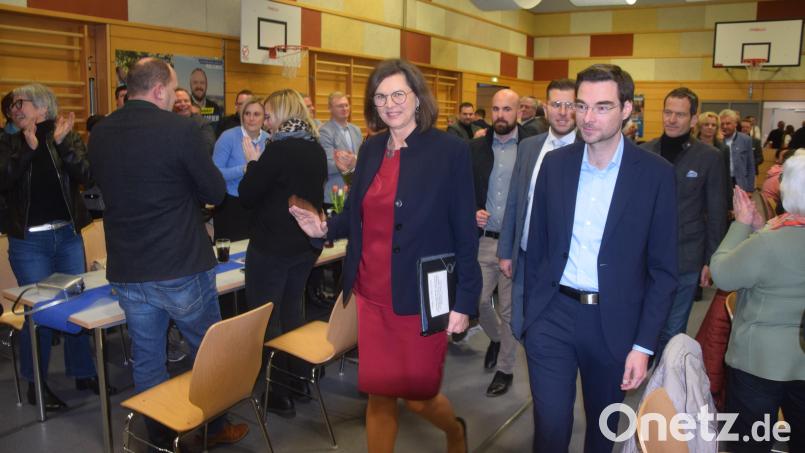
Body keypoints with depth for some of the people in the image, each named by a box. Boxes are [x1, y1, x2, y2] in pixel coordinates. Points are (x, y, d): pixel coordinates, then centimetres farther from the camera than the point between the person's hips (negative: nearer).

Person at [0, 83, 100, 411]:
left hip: (68, 236, 1)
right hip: (28, 242, -1)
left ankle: (83, 373, 25)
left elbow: (86, 176, -12)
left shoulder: (69, 137, 2)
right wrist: (28, 149, -21)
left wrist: (62, 143, -21)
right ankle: (36, 384, 18)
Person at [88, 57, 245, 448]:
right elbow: (216, 192, -9)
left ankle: (160, 437, 29)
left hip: (127, 272, 5)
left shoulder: (100, 134, 2)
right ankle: (214, 428, 28)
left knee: (146, 360, 15)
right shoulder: (179, 129, -16)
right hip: (181, 269, -5)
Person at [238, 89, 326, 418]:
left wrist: (253, 163, -1)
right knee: (292, 310, 20)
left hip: (272, 245, -8)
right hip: (307, 243, 8)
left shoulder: (278, 149, -20)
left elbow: (247, 196, -16)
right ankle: (298, 379, 31)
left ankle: (278, 394, 10)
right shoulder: (317, 150, 6)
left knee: (265, 317, 4)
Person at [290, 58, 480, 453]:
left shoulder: (450, 150, -9)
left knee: (417, 394, 9)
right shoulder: (371, 149, 7)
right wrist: (324, 228, -8)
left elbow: (465, 232, -9)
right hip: (371, 293, 5)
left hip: (421, 296, -4)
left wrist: (464, 302, -11)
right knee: (378, 393, 13)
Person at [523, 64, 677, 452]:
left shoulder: (656, 173, -7)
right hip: (552, 316, 1)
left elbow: (663, 269, -5)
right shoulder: (555, 163, 0)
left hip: (614, 322, -1)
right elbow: (537, 246, 7)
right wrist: (530, 311, 8)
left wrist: (644, 344, -9)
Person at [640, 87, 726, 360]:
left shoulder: (709, 157, -2)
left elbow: (717, 213, 1)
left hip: (685, 261, -2)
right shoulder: (643, 152, 4)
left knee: (671, 333, 8)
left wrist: (711, 260, -1)